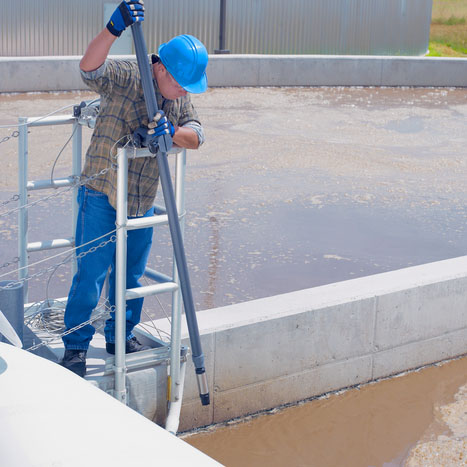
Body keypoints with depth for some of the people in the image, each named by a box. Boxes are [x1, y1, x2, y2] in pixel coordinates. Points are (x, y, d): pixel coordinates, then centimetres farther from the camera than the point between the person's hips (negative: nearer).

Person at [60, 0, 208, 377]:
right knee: (91, 272, -5)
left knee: (131, 274, 15)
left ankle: (121, 336, 31)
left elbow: (196, 136, -5)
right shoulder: (125, 78, -13)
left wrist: (172, 131, -27)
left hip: (142, 201, 6)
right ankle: (76, 346, 7)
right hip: (101, 194, -6)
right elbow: (89, 67, -31)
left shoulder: (181, 99, 7)